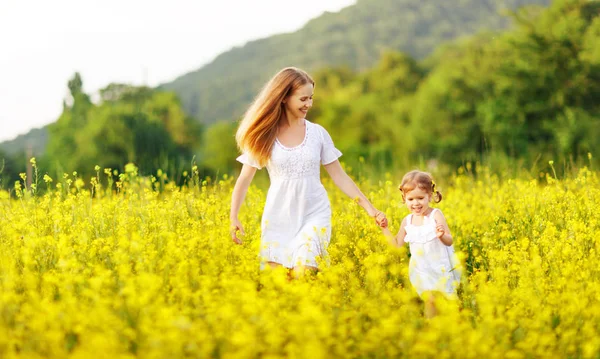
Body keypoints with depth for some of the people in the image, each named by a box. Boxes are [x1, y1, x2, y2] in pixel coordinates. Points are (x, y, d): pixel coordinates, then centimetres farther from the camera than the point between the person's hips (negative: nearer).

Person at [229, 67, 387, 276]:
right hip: (279, 220, 0)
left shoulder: (317, 133, 1)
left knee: (302, 277, -17)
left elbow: (339, 176, 4)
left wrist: (369, 208, -2)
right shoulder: (264, 136, -2)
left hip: (314, 216, 0)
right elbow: (244, 180, 1)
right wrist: (233, 218, -11)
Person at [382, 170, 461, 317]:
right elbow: (397, 244, 5)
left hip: (442, 268, -3)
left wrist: (442, 235, -39)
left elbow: (449, 241, -18)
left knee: (451, 299, 4)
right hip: (422, 271, 3)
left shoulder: (436, 215, -15)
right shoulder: (407, 221, -2)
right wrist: (384, 228, -4)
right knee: (429, 300, 1)